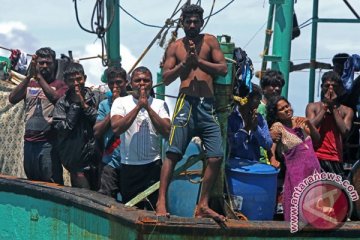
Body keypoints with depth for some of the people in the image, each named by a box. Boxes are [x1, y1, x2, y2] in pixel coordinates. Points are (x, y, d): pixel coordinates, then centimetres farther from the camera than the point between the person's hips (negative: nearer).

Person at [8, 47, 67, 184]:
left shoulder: (59, 84, 0)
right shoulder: (29, 84, 13)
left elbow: (56, 98, -22)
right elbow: (12, 99, -4)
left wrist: (39, 76, -20)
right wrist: (28, 76, -13)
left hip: (48, 143, -5)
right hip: (29, 141, 5)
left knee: (51, 185, -6)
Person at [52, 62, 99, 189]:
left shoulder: (94, 97, 1)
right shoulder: (62, 103, -3)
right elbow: (62, 129, -13)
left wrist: (85, 105, -12)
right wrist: (75, 105, -13)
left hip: (95, 155, 2)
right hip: (77, 159, -2)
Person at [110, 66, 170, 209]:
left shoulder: (160, 104, 5)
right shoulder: (121, 102, 4)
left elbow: (167, 132, -8)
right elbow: (116, 128, -12)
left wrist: (148, 107, -11)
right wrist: (138, 106, -12)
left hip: (153, 165, 0)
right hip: (129, 166, 0)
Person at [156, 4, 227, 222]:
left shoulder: (210, 41, 11)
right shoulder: (175, 47, 10)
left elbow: (224, 69, 2)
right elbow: (166, 78, 5)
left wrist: (199, 61, -8)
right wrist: (185, 62, -7)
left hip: (208, 105, 2)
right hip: (186, 103, -2)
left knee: (216, 157, -4)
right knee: (173, 154, -10)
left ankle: (203, 205, 7)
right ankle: (161, 201, -7)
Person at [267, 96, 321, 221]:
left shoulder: (298, 121, 10)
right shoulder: (277, 126, -5)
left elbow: (317, 139, 13)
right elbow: (271, 145, -19)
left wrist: (309, 123, -2)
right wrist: (273, 158, -38)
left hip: (314, 169, 5)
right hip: (297, 172, -5)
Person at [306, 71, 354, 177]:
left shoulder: (347, 111, 11)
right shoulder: (312, 107, 9)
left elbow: (344, 131, -7)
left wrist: (334, 107, -2)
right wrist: (325, 106, -3)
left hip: (335, 160, 1)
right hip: (316, 157, -1)